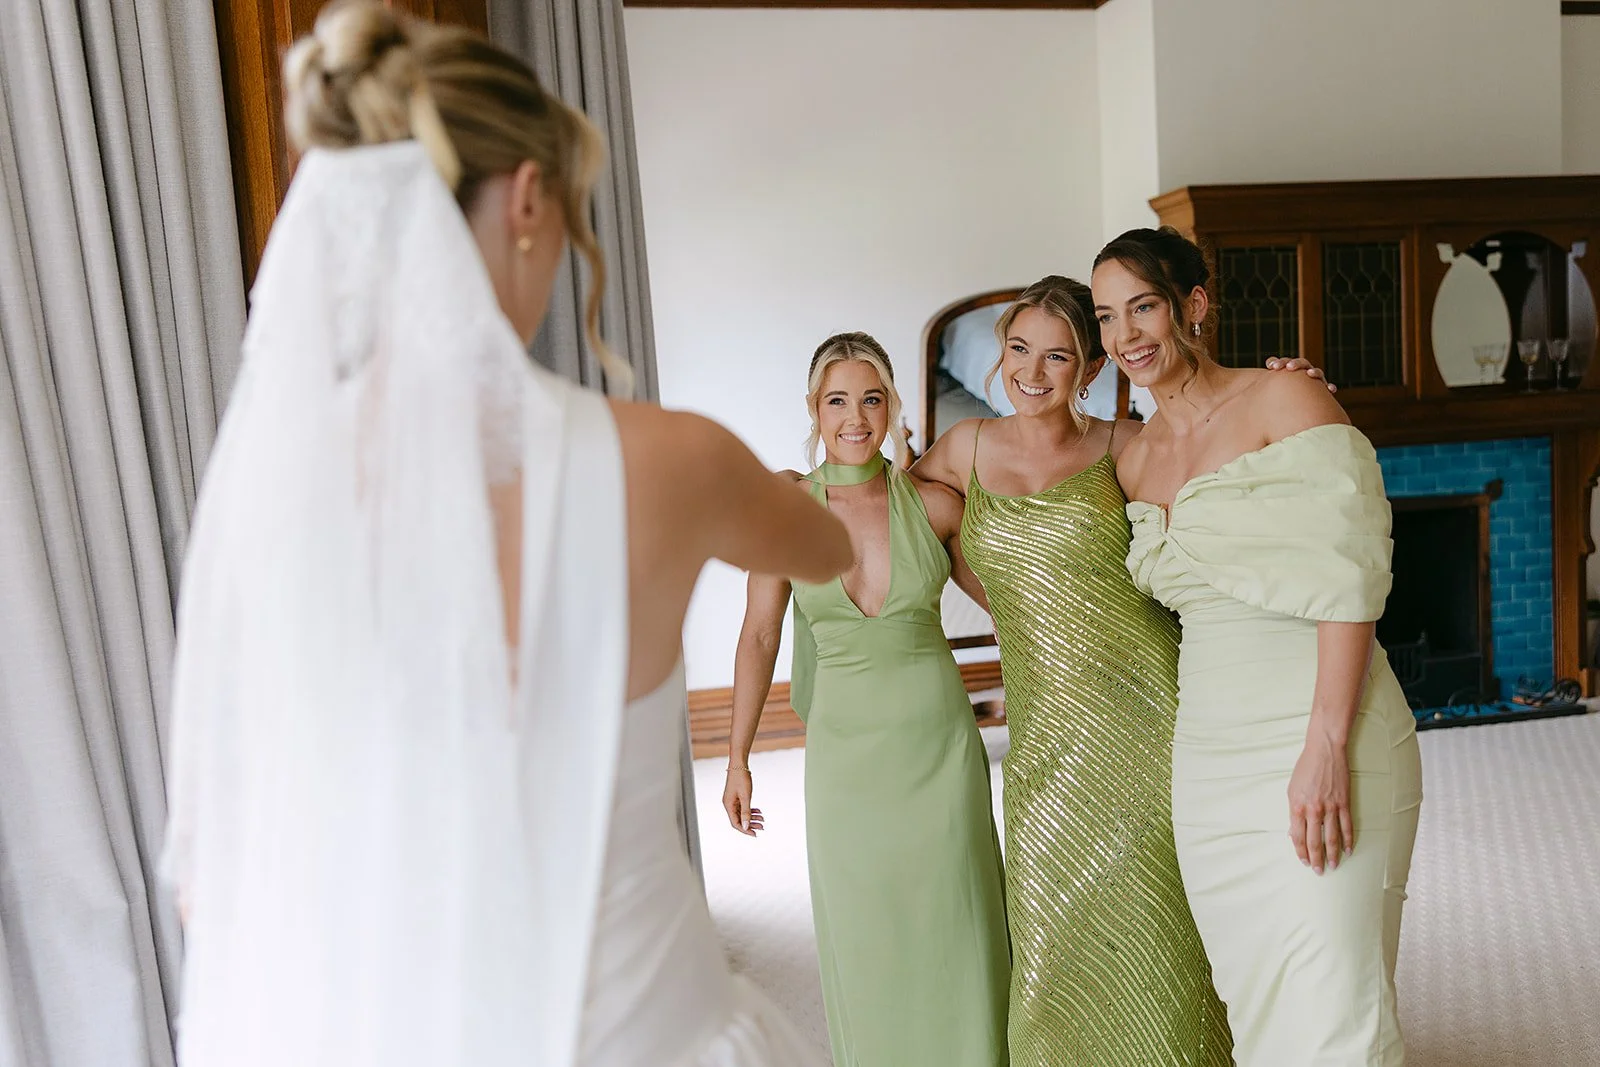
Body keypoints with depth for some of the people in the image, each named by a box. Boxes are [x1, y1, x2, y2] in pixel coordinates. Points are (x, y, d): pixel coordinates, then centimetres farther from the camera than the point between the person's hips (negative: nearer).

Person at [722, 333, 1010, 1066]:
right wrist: (738, 758, 3)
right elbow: (758, 635, 1)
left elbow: (1002, 595, 10)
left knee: (953, 933, 10)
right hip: (845, 752, 0)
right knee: (863, 943, 13)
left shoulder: (934, 503, -4)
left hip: (939, 742, 0)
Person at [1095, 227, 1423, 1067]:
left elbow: (1349, 579, -14)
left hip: (1316, 739, -6)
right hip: (1207, 748, 6)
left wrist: (1326, 744, -19)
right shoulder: (1134, 459, 12)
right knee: (1249, 1000, 14)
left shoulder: (1283, 399, -6)